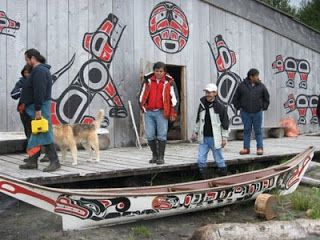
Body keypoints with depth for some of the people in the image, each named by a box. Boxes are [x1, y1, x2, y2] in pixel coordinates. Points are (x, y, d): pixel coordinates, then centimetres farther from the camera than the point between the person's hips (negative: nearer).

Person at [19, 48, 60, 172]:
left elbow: (39, 92, -23)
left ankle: (54, 162, -7)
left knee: (45, 135, -10)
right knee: (36, 135, 12)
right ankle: (32, 162, 18)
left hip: (40, 107, -11)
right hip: (37, 107, 11)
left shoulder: (39, 71, -15)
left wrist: (38, 110, -24)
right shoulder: (41, 69, 19)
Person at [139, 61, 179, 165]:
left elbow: (174, 98, 2)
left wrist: (173, 113, 0)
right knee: (150, 136, 5)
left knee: (162, 135, -3)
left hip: (162, 112, -3)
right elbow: (141, 96, 16)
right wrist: (144, 108, 12)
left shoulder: (169, 82, 1)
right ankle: (154, 155, 19)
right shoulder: (148, 80, 7)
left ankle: (161, 157, 6)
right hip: (149, 112, 3)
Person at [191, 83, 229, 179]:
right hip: (203, 138, 5)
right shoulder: (202, 104, 6)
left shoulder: (220, 106, -9)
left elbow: (225, 123, -6)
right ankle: (204, 179, 16)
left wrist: (224, 138, -7)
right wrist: (195, 132, 19)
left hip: (215, 138, -5)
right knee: (201, 160, 3)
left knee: (219, 160, 8)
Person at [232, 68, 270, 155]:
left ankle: (260, 148, 11)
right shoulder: (242, 86, -1)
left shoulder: (261, 86, 2)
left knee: (258, 131, 4)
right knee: (246, 130, 6)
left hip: (257, 113, 0)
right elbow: (235, 98, 8)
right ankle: (246, 148, 13)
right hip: (245, 113, 0)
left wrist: (263, 108, 5)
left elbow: (266, 98, 13)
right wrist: (239, 107, 2)